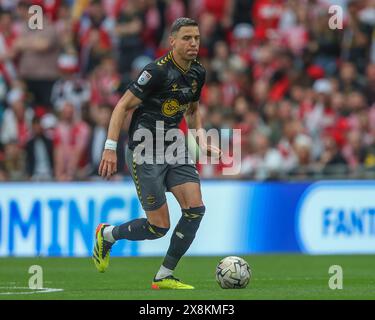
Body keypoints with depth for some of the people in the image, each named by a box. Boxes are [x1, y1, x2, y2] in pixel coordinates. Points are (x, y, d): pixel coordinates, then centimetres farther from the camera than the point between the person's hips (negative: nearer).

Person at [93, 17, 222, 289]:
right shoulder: (158, 71, -20)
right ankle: (106, 235, 23)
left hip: (173, 146, 7)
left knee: (195, 209, -10)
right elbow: (123, 106, -16)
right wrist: (110, 148, -22)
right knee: (159, 227, -6)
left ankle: (165, 276, 3)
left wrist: (202, 141, 6)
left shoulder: (198, 73, 4)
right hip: (145, 151, -7)